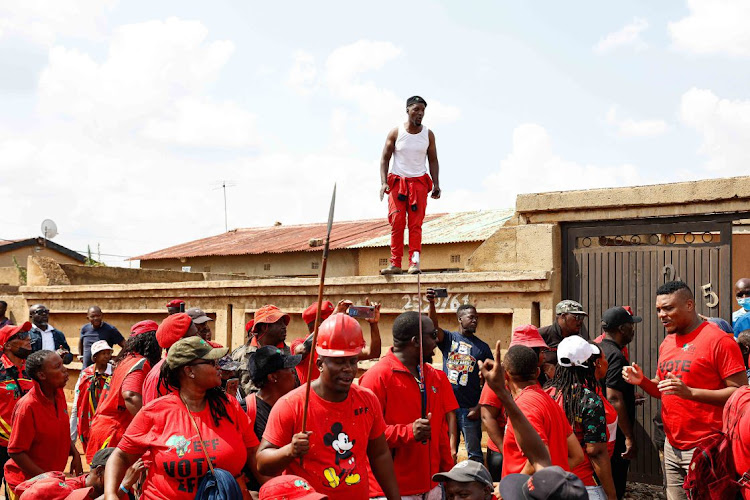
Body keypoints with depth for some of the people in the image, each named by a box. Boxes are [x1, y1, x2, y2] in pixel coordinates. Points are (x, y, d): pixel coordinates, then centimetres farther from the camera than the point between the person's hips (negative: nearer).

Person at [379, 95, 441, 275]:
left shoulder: (428, 135, 5)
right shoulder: (395, 133, 0)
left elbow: (433, 161, 9)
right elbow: (385, 159, 2)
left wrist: (436, 184, -2)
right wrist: (384, 182, -10)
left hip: (419, 181, 1)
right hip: (397, 181, -1)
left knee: (416, 224, -7)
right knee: (396, 222, -7)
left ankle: (414, 262, -10)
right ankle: (395, 264, -6)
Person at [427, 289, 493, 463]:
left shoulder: (482, 347, 5)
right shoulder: (448, 338, 6)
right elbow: (434, 327, -16)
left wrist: (479, 407, -6)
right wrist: (432, 304, -34)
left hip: (470, 409, -1)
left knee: (474, 453, 1)